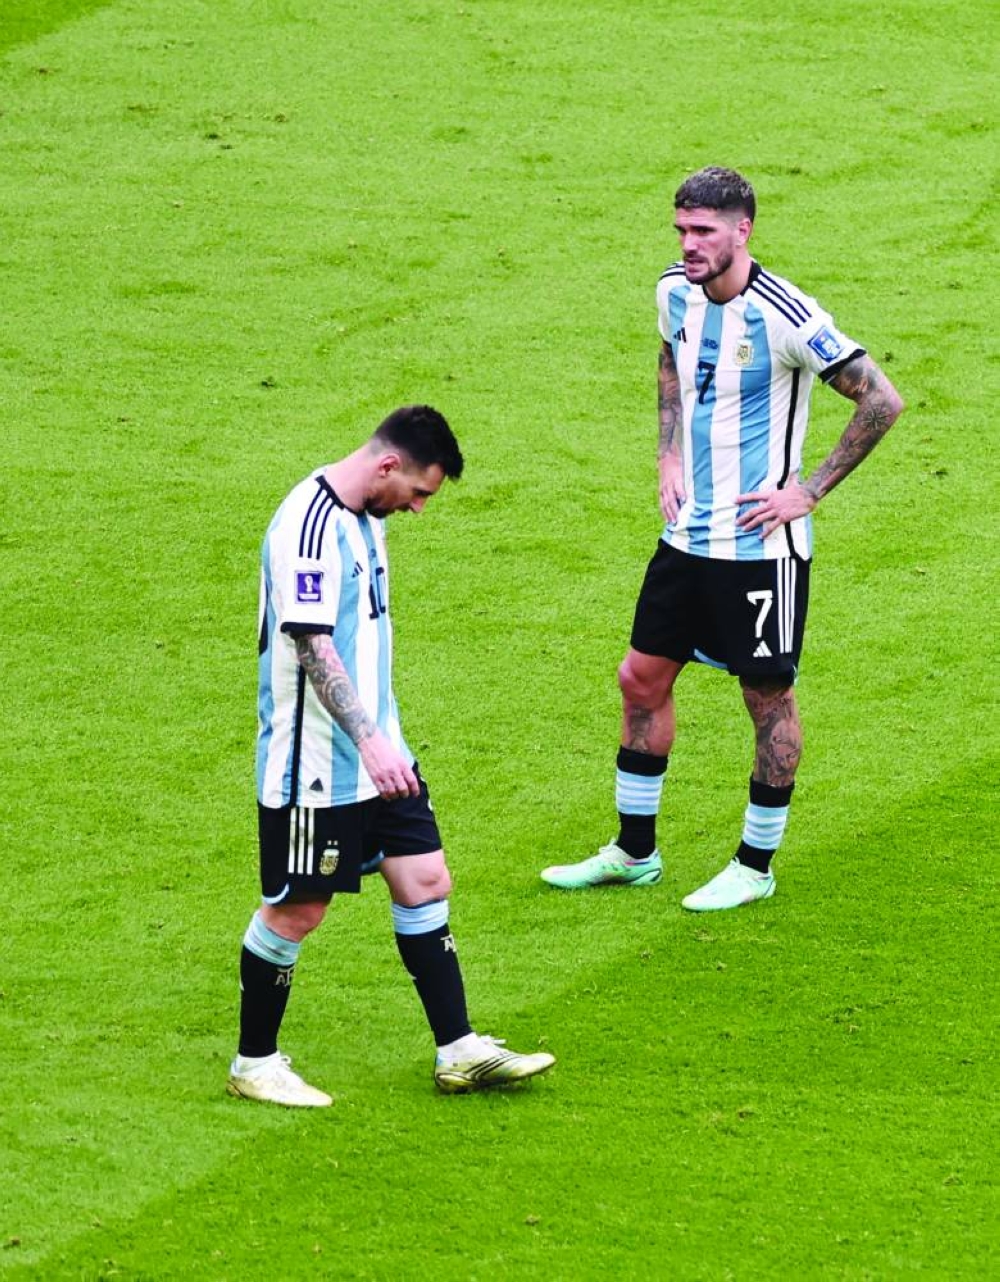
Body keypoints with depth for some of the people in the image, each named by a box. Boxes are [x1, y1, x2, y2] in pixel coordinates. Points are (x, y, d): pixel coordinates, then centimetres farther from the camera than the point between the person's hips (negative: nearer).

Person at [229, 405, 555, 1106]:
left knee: (424, 881, 8)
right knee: (298, 908, 0)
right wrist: (368, 740, -30)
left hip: (377, 751, 9)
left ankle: (459, 1052, 14)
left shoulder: (364, 516, 10)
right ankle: (254, 1063, 15)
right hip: (315, 761, -9)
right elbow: (312, 646, -26)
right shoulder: (311, 524, -21)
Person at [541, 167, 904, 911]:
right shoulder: (675, 291, 2)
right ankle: (634, 854, 24)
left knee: (769, 697, 4)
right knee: (643, 678, 11)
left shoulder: (787, 317, -20)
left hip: (762, 543, -7)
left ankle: (757, 866, 18)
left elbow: (882, 401, -15)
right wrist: (670, 457, 11)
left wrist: (809, 491, -14)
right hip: (689, 535, 7)